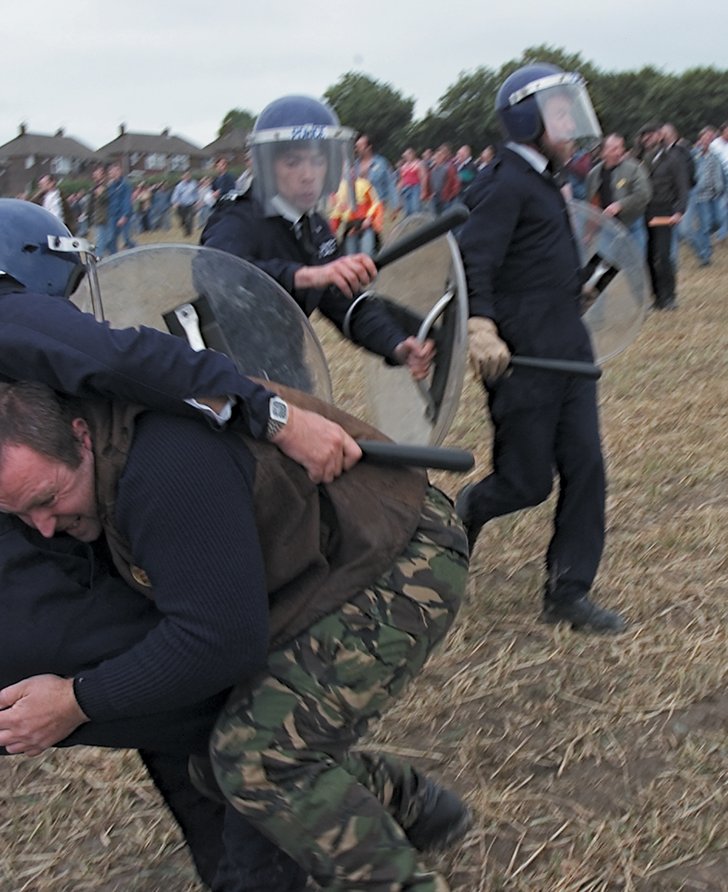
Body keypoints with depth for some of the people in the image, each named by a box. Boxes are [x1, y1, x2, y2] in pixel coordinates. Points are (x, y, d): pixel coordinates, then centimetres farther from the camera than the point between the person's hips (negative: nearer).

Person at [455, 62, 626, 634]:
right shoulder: (506, 183, -13)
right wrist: (480, 325, -38)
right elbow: (475, 261, -25)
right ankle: (464, 513, 32)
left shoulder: (543, 180, 16)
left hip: (568, 351, 9)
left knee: (585, 468, 6)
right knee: (526, 484, -1)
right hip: (521, 359, -9)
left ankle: (569, 593, 15)